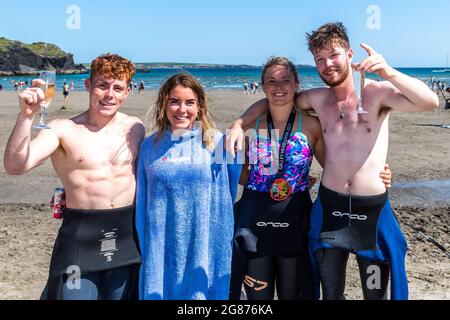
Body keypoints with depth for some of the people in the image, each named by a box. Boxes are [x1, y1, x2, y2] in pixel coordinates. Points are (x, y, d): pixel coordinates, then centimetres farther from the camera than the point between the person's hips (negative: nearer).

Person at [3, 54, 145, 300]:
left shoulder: (135, 128, 2)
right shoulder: (63, 130, -9)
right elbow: (15, 166, -21)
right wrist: (27, 115, -31)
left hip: (126, 233, 4)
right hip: (80, 233, -3)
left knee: (122, 294, 17)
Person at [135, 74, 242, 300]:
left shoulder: (217, 143, -3)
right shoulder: (150, 146, 3)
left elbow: (227, 198, 6)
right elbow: (142, 204, 9)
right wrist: (145, 253, 9)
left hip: (205, 250, -1)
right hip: (161, 252, 2)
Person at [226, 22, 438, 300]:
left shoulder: (378, 92, -7)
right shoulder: (318, 99, 3)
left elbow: (431, 102, -22)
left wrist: (389, 72, -36)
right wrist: (239, 124, 0)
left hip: (373, 209, -2)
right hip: (329, 207, 3)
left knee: (376, 294, 14)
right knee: (331, 294, 17)